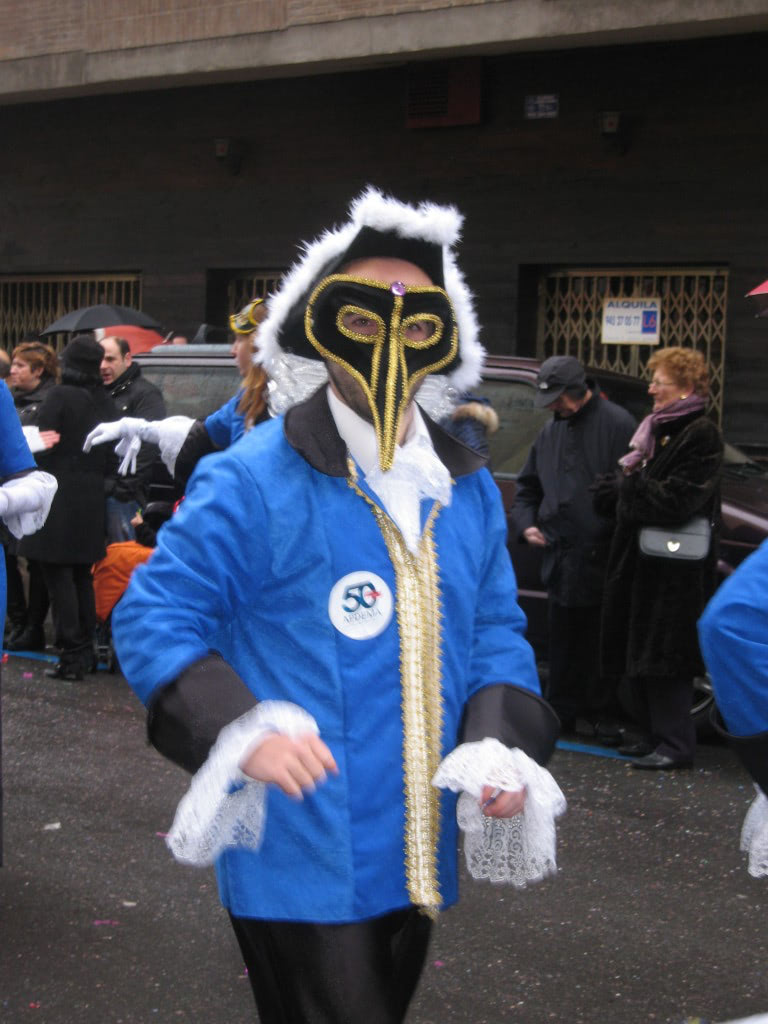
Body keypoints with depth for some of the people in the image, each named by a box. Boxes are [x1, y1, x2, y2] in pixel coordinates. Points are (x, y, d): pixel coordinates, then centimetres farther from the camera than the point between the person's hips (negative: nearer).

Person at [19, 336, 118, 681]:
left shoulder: (59, 396, -12)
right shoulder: (104, 401, 7)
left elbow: (43, 446, -15)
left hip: (59, 497, -6)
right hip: (91, 498, 6)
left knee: (58, 576, -2)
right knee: (82, 576, 15)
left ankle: (71, 655, -4)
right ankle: (86, 650, 19)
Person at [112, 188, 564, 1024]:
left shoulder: (467, 490, 7)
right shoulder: (252, 480, -14)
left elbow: (494, 631, 13)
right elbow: (153, 618, -12)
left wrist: (502, 744, -5)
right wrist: (240, 729, -27)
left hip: (416, 857, 7)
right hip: (300, 862, -7)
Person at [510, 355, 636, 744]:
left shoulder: (616, 423, -7)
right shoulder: (550, 431, 15)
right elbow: (527, 486, 25)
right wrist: (527, 523, 9)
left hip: (603, 558, -6)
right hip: (560, 555, 6)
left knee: (603, 640, 2)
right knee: (563, 640, 12)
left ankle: (603, 715, 12)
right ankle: (562, 711, 21)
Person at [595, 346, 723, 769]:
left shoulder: (701, 436, -11)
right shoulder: (656, 429, 16)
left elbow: (675, 500, -19)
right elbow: (623, 489, 21)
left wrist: (625, 486, -8)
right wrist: (617, 488, 0)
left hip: (674, 571, -9)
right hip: (640, 563, 9)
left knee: (664, 658, -6)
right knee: (639, 656, 12)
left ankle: (675, 744, 2)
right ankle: (653, 735, 23)